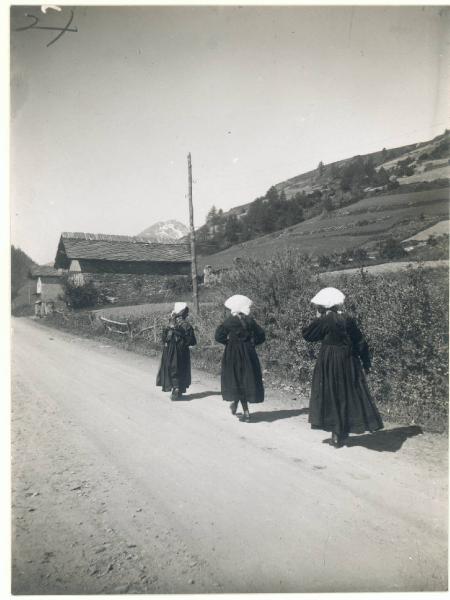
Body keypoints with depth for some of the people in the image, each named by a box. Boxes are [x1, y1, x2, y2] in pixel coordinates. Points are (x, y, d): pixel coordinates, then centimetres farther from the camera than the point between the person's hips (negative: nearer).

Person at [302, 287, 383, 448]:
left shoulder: (324, 320, -13)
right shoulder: (348, 319, -1)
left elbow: (307, 335, -4)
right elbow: (360, 342, 2)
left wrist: (317, 318, 2)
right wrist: (366, 363, 8)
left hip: (329, 364, -4)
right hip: (348, 364, 4)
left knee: (331, 396, 8)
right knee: (349, 395, 13)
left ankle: (336, 433, 10)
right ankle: (343, 433, 19)